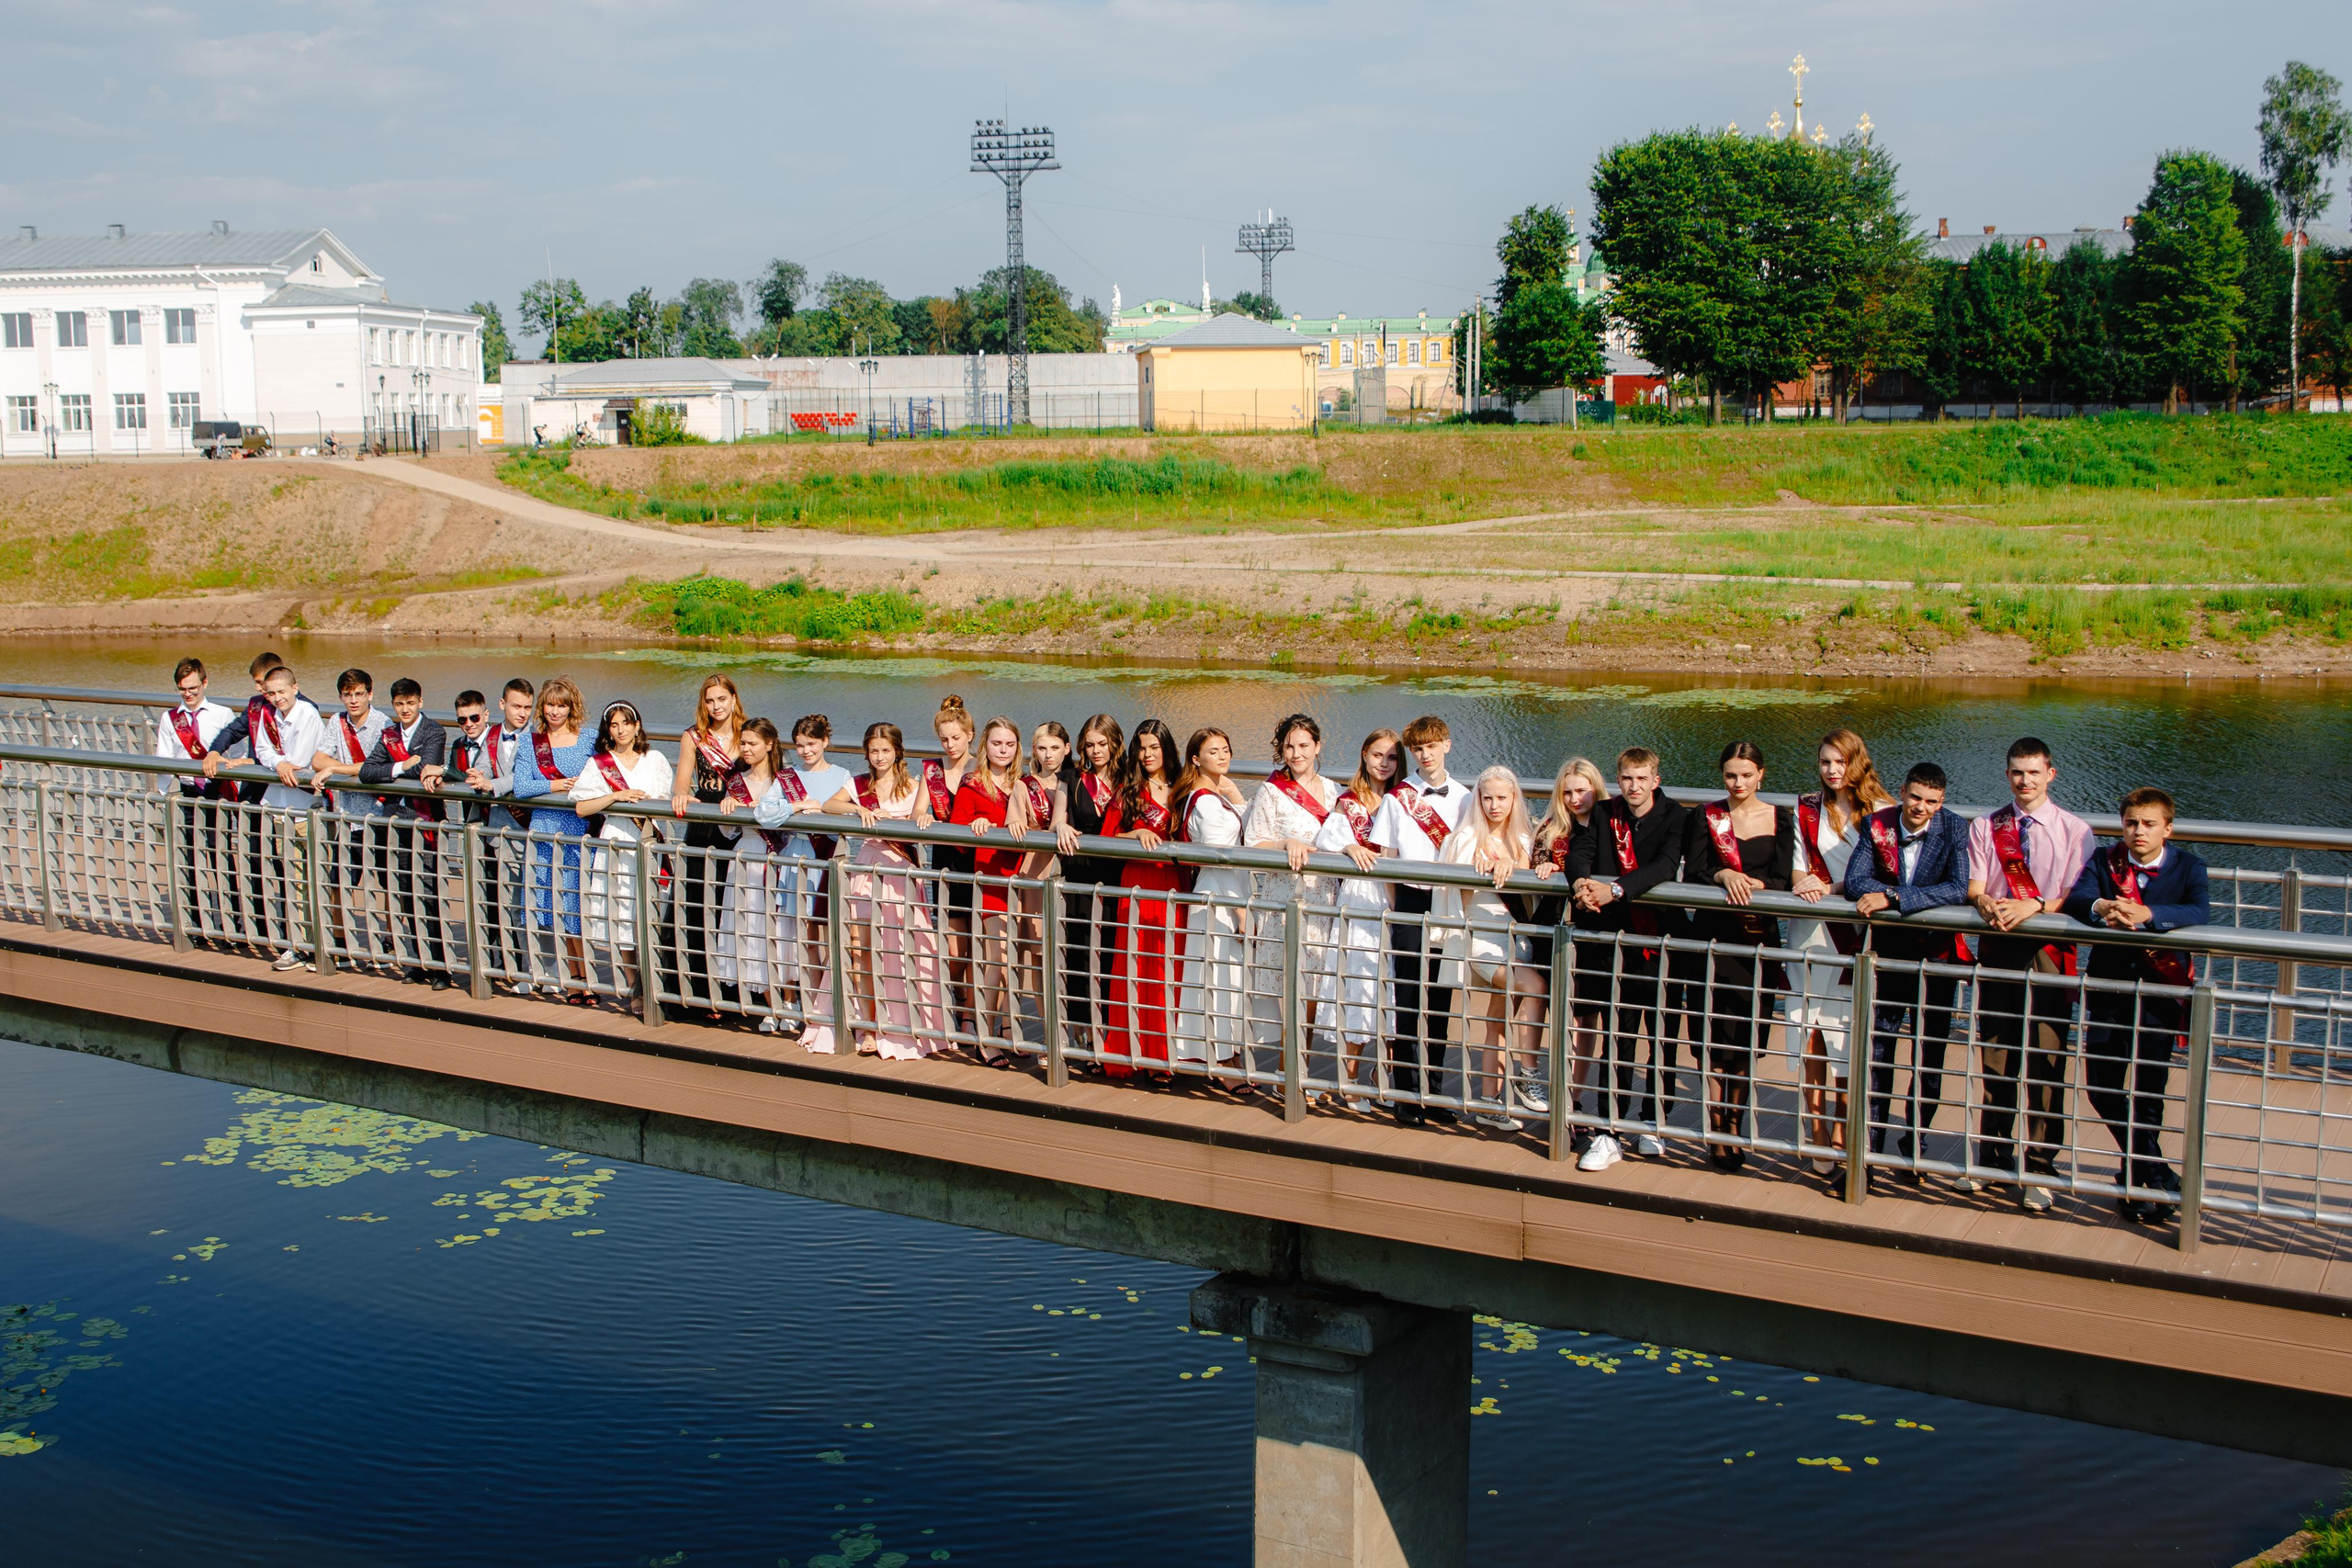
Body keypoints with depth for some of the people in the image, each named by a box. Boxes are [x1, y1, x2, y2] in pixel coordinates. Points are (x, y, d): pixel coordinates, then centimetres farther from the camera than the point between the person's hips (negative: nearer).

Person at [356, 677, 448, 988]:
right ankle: (418, 960, 13)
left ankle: (438, 965, -5)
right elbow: (366, 772, 3)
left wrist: (391, 772, -4)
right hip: (395, 818, 5)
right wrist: (403, 767, -9)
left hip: (424, 819, -5)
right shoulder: (389, 734, 15)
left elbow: (425, 769, -17)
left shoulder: (433, 731, -1)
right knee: (404, 893, 6)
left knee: (427, 894, -8)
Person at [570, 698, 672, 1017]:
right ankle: (634, 990, 9)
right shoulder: (598, 764, 7)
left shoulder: (655, 760, 13)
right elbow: (581, 808, -1)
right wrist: (617, 796, -10)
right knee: (622, 922, -2)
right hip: (614, 848, 0)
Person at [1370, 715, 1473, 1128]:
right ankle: (1405, 1093, 6)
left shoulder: (1463, 798, 6)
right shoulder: (1397, 798, 0)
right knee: (1408, 1001, -2)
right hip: (1411, 903, -2)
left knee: (1439, 1001, 7)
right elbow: (1386, 857, 2)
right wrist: (1395, 905, -2)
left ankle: (1433, 1091, 15)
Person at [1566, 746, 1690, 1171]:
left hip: (1662, 942, -2)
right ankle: (1609, 1134, 2)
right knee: (1617, 1039, 0)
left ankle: (1653, 1123, 24)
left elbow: (1665, 867, -21)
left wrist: (1615, 889, -34)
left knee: (1663, 1038, 8)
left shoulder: (1675, 818, -5)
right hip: (1620, 940, 2)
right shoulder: (1606, 814, 8)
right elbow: (1580, 852, -2)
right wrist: (1581, 881, -26)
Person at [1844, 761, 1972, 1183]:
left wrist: (1893, 897, -31)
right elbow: (1855, 881, -13)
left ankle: (1912, 1149, 20)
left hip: (1937, 958, -1)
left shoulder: (1955, 830, -11)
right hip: (1888, 954, 1)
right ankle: (1869, 1145, 15)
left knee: (1929, 1060, 7)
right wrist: (1905, 895, -27)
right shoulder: (1878, 825, -6)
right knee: (1876, 1052, 4)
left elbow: (1958, 890, -24)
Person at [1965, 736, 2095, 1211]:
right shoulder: (1985, 827, 10)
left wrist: (2033, 906, -23)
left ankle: (2039, 1168, 4)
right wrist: (1987, 903, -20)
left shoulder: (2074, 830, 3)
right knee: (1995, 1057, 9)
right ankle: (1990, 1155, 21)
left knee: (2046, 1061, -3)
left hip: (2048, 953, -2)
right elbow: (1974, 886, 3)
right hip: (1998, 948, 2)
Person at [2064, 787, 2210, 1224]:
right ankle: (2157, 1173, 26)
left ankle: (2139, 1178, 17)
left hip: (2158, 990, -3)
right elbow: (2075, 898, -11)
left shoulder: (2187, 867, 0)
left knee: (2146, 1087, -4)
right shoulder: (2104, 860, 6)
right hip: (2108, 984, 3)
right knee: (2100, 1085, 6)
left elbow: (2200, 913, -18)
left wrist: (2147, 913, -35)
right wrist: (2102, 906, -34)